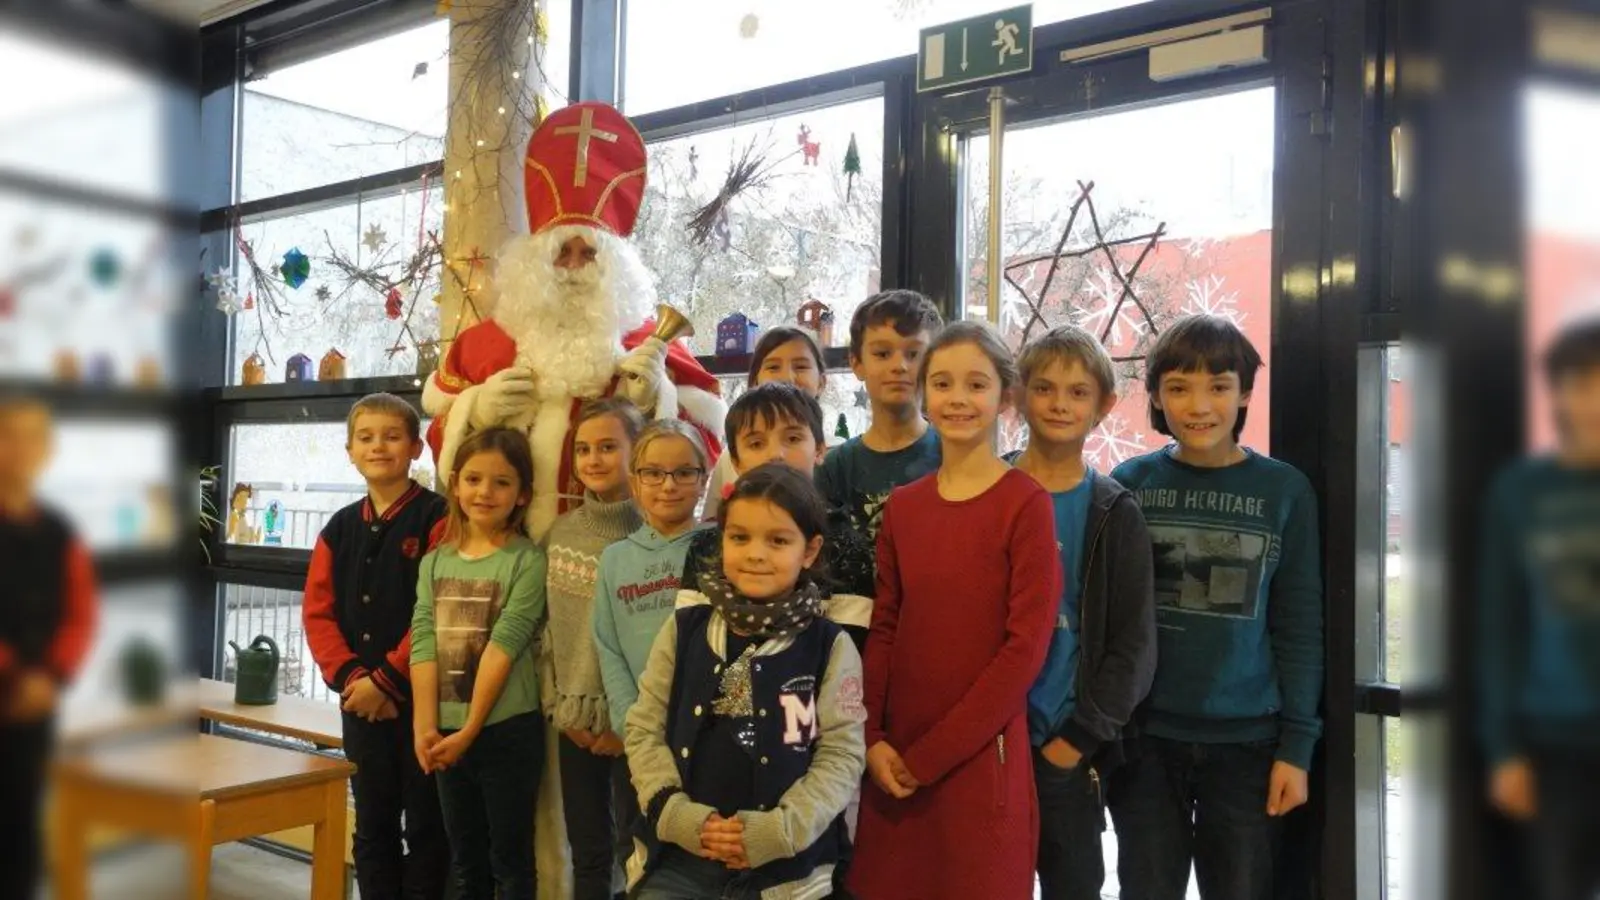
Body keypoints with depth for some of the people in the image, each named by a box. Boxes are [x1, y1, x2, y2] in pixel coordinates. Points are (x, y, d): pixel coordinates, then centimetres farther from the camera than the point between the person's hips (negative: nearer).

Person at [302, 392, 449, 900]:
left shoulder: (436, 517, -8)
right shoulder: (340, 528, 10)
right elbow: (317, 613, 6)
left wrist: (386, 679, -15)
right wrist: (349, 677, -9)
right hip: (360, 701, 5)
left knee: (425, 825, 5)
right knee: (372, 827, 14)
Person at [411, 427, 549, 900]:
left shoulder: (528, 561, -8)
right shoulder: (435, 561, 8)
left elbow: (505, 644, -14)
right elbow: (423, 642, -1)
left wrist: (472, 728, -16)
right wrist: (425, 727, -11)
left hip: (507, 730, -5)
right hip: (446, 733, 5)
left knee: (510, 860, 5)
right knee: (465, 861, 17)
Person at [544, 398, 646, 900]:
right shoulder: (561, 531, 7)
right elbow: (548, 627, 8)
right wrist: (560, 706, 0)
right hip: (573, 720, 5)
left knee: (635, 849, 5)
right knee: (587, 853, 16)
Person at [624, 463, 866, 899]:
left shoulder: (830, 646, -3)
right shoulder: (682, 630, 3)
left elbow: (842, 755, -6)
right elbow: (643, 731, 4)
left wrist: (779, 830, -15)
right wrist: (676, 813, -8)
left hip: (785, 863, -1)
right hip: (681, 853, 2)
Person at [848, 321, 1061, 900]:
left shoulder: (1026, 503, -8)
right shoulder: (902, 506, 8)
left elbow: (1026, 645, -12)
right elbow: (882, 629, 9)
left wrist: (931, 755, -11)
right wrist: (872, 739, -4)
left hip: (981, 756, -4)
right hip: (894, 763, 5)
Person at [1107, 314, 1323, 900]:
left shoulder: (1284, 491, -2)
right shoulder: (1130, 484, 0)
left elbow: (1299, 629, 0)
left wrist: (1297, 744, -4)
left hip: (1246, 741, 0)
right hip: (1144, 737, 1)